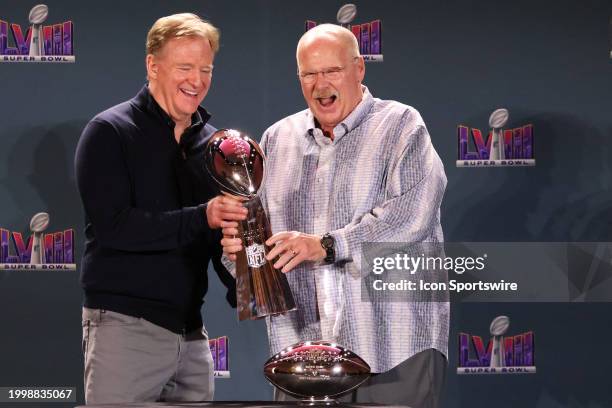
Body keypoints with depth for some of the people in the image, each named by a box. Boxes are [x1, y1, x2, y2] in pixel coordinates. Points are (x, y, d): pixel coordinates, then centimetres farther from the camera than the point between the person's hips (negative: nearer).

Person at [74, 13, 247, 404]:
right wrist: (200, 218, -23)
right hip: (125, 327, -6)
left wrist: (244, 291, -3)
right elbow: (112, 225, -15)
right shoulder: (111, 132, -3)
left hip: (191, 333, 6)